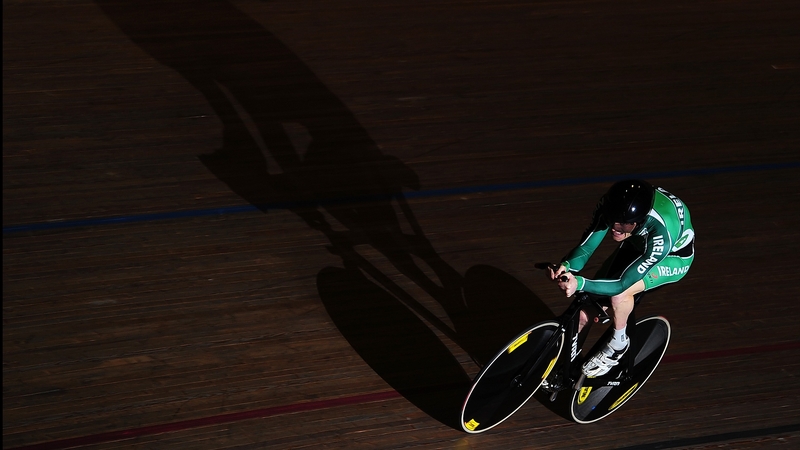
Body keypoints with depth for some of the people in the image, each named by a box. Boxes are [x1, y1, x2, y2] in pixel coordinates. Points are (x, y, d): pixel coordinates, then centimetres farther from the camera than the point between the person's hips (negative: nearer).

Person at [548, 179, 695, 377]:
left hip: (673, 256, -5)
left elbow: (622, 284, -39)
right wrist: (567, 266, -49)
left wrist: (580, 284, -52)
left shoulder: (661, 234, -43)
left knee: (619, 294, -29)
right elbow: (586, 246, -28)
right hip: (638, 243, 5)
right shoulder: (612, 206, -32)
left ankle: (618, 345, -3)